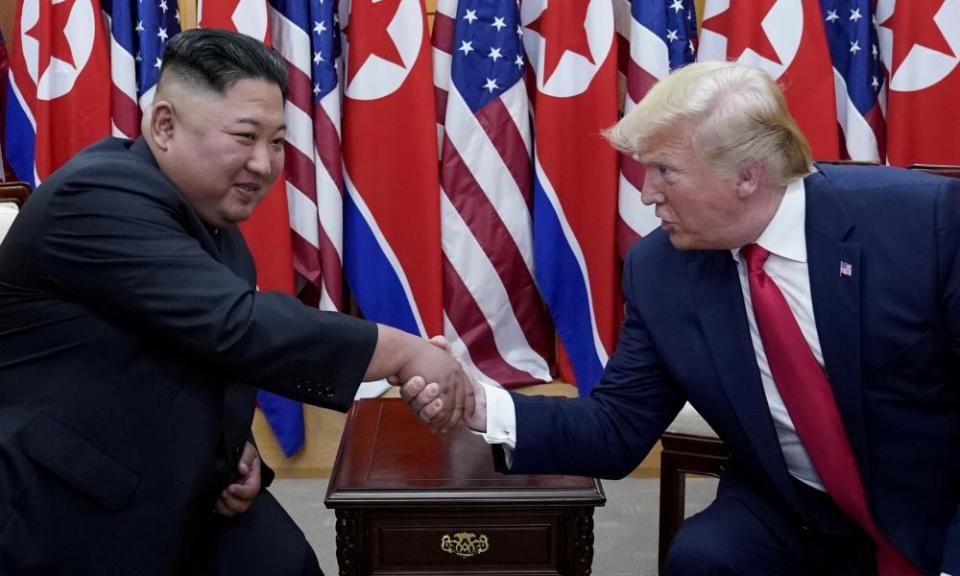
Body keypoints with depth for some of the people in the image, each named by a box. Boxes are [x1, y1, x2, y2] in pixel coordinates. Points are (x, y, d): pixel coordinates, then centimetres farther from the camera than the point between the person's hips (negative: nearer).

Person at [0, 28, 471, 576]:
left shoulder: (218, 230, 8)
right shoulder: (99, 197, -20)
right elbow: (236, 326, -29)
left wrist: (237, 450, 0)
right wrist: (405, 352, -26)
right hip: (68, 523, -7)